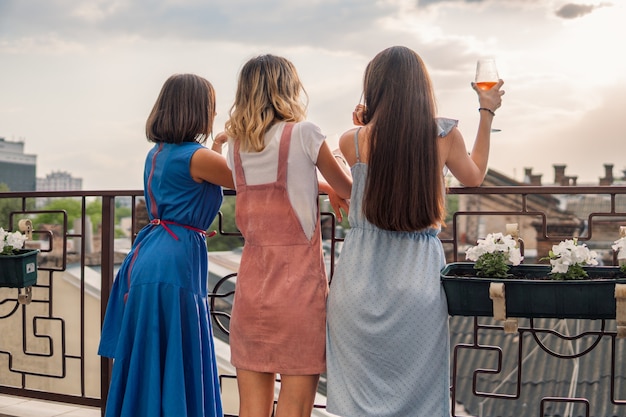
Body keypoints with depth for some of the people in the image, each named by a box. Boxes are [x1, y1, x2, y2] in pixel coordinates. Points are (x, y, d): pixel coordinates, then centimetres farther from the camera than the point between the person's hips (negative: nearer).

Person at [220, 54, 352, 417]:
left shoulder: (236, 144, 9)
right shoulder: (303, 132, -5)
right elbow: (349, 190, 8)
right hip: (299, 285, -5)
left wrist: (318, 184, 24)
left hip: (251, 286, 5)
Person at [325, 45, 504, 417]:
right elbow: (475, 177, 17)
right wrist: (487, 113, 25)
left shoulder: (353, 141, -4)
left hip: (361, 275, 0)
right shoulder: (445, 136, -4)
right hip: (419, 274, 0)